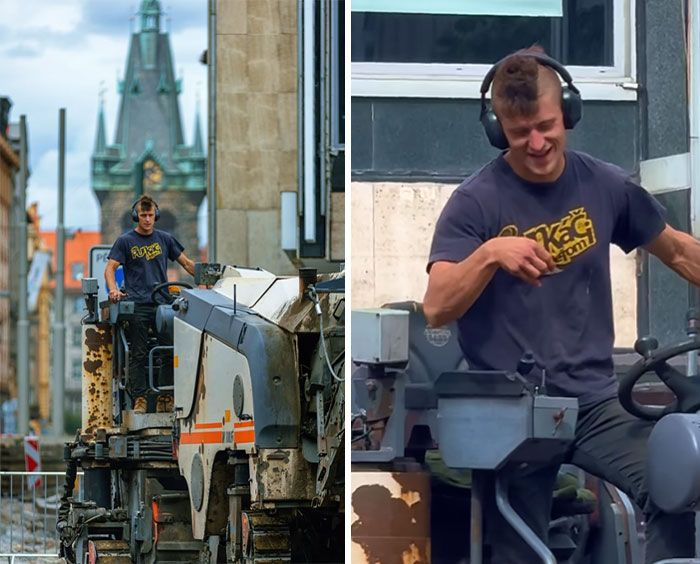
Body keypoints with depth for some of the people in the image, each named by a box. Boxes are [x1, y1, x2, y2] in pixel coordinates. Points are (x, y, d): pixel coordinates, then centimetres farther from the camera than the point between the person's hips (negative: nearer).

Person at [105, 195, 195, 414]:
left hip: (163, 304, 3)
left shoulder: (165, 239, 14)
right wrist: (113, 289, -18)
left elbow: (186, 263, 20)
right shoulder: (125, 241, 6)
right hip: (138, 305, -3)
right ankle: (139, 399, -2)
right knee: (139, 354, -3)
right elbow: (110, 269, 1)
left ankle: (163, 399, 5)